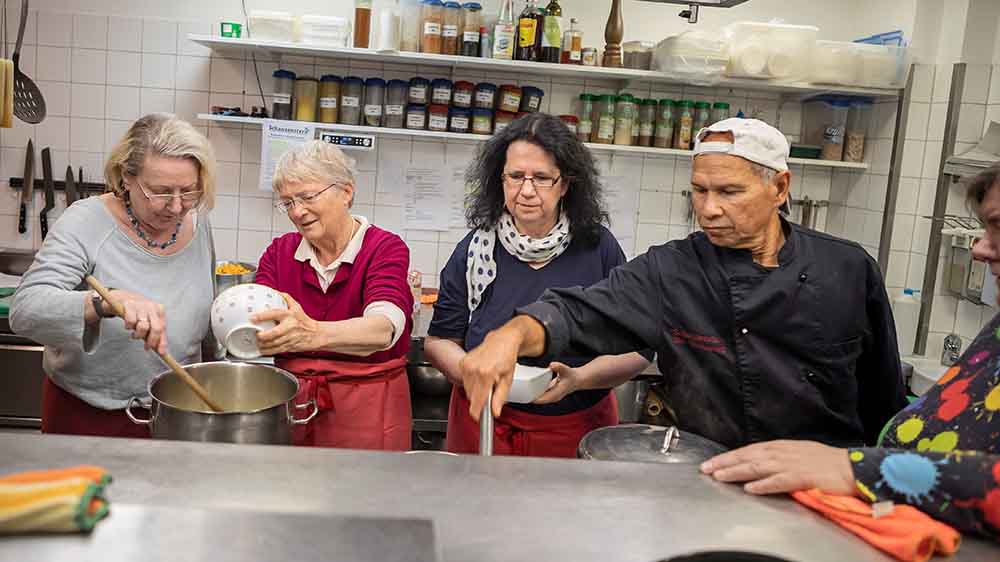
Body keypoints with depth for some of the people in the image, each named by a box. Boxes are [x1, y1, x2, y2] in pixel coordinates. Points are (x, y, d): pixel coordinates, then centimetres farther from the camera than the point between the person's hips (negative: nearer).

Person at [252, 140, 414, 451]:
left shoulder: (386, 249, -11)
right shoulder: (279, 253, 2)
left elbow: (383, 328, -29)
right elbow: (261, 320, -10)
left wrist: (314, 334, -47)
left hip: (365, 411, -3)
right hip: (288, 400, 3)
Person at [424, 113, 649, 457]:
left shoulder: (598, 248, -8)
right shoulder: (476, 249, -5)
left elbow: (635, 349, -7)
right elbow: (439, 341, 0)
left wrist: (578, 378, -23)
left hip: (579, 430, 0)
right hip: (484, 424, 1)